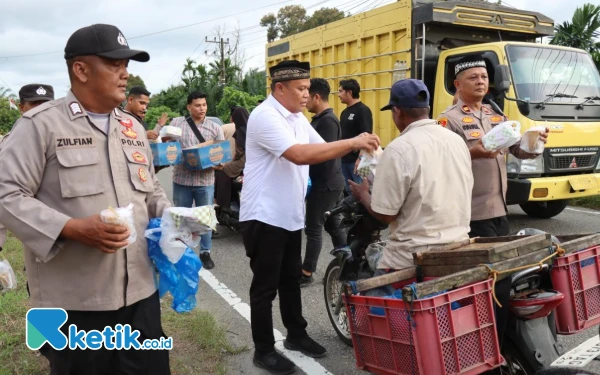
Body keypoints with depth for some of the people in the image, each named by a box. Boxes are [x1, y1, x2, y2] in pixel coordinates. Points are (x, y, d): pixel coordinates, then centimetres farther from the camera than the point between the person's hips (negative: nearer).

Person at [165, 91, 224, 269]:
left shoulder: (215, 128, 4)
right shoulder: (176, 123, 4)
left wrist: (219, 163, -18)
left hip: (205, 181, 0)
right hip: (182, 179, 0)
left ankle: (205, 252, 22)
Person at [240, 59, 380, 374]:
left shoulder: (297, 118, 10)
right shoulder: (265, 116, -19)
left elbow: (323, 149, 12)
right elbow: (300, 155, -30)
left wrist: (355, 148, -7)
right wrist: (352, 142, -29)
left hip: (291, 216, 9)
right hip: (264, 217, -9)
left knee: (291, 280, 20)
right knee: (265, 286, 4)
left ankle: (296, 335, 36)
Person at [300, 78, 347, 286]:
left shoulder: (327, 121, -18)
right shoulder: (322, 119, 14)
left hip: (324, 184, -10)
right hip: (329, 182, 10)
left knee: (313, 228, -3)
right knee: (334, 224, 15)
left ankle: (306, 273, 6)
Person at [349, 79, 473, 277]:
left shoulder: (399, 150, -17)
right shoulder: (457, 140, 5)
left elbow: (385, 214, -15)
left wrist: (363, 194, 4)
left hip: (414, 258, -7)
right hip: (458, 249, 7)